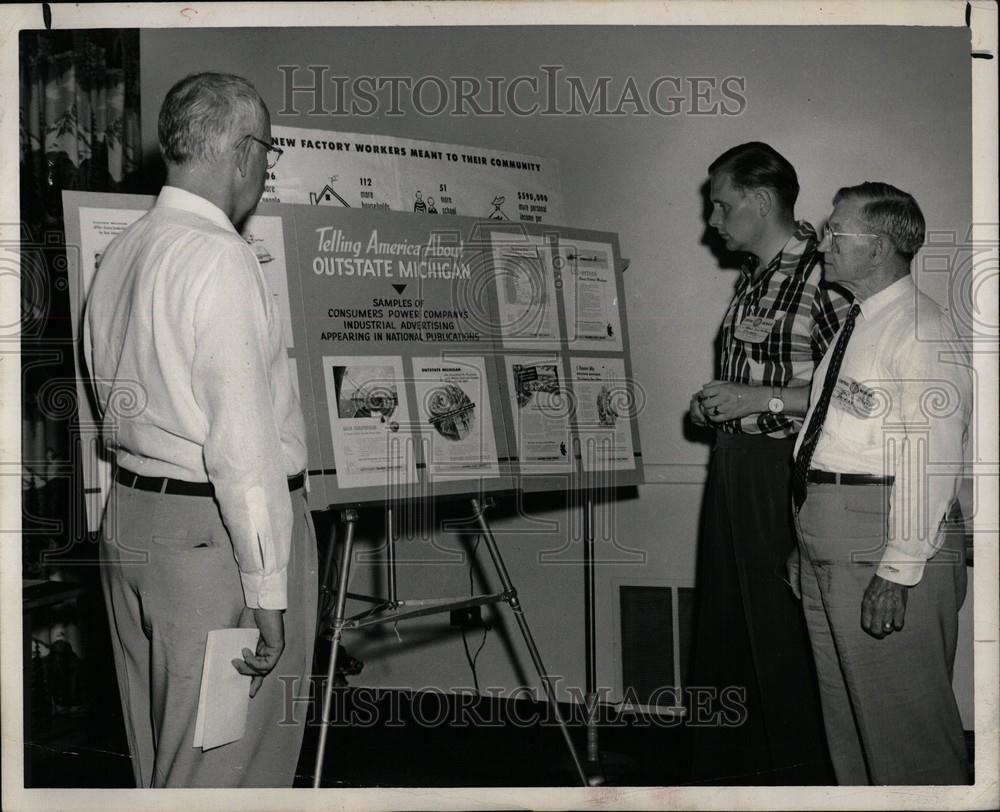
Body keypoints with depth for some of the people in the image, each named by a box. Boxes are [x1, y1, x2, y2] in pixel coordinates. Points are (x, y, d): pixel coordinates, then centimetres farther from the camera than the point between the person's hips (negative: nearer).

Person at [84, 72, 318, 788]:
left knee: (161, 762, 18)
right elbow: (243, 439, -21)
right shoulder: (220, 258, -17)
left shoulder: (121, 252, 12)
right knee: (228, 766, 0)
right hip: (215, 530, -9)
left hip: (129, 510, 9)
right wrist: (266, 588, -19)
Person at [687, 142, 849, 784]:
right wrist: (714, 405, 7)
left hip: (785, 472, -9)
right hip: (733, 462, 9)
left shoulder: (824, 274, -14)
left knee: (783, 637, 0)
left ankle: (801, 779, 15)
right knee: (721, 629, 15)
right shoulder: (753, 278, 12)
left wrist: (763, 400, -18)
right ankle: (721, 768, 29)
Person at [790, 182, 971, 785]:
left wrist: (899, 571, -23)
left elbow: (931, 462, -19)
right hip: (826, 545, 10)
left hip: (887, 556, -9)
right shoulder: (855, 326, 17)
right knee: (843, 713, 18)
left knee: (902, 721, -2)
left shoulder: (923, 333, -12)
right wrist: (806, 543, 16)